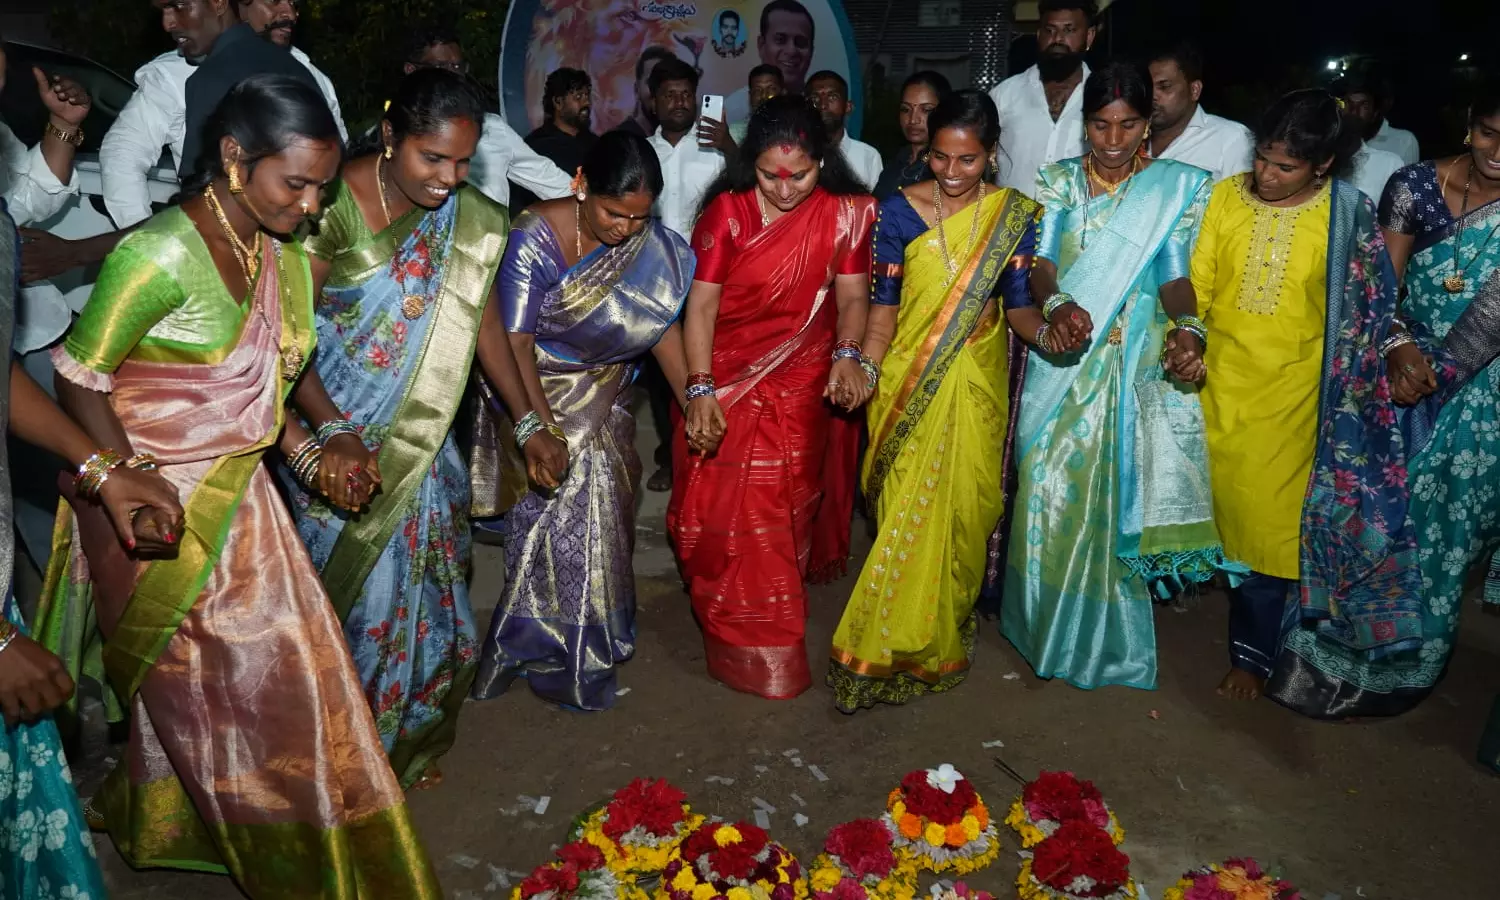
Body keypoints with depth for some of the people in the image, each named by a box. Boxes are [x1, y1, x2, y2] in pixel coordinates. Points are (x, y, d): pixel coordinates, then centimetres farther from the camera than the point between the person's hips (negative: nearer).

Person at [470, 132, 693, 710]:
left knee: (606, 518, 12)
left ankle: (596, 634, 36)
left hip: (608, 400, 4)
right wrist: (542, 429, -32)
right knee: (559, 519, -2)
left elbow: (662, 325, -1)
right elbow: (517, 341, -24)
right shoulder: (535, 238, -22)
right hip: (542, 395, -4)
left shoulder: (652, 245, -9)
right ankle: (561, 661, 18)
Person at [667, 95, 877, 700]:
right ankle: (742, 641, 19)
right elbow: (701, 303, -12)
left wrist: (848, 354, -26)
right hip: (727, 383, -1)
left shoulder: (845, 213, -4)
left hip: (802, 387, 1)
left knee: (785, 510, 5)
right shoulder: (727, 210, -9)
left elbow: (852, 294, -6)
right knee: (720, 509, -1)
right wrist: (699, 389, -22)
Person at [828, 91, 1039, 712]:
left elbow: (1018, 303, -3)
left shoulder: (1013, 215, -1)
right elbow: (883, 304, -5)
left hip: (976, 384, 1)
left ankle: (943, 630, 28)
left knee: (963, 506, 7)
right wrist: (864, 369, -19)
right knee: (907, 510, 1)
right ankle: (895, 644, 18)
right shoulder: (900, 211, -4)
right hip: (908, 381, -1)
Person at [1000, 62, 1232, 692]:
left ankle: (1106, 633, 16)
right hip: (1063, 361, 2)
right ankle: (1048, 625, 21)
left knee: (1116, 488, -1)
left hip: (1138, 365, -1)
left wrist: (1186, 326, -25)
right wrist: (1056, 305, -26)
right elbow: (1041, 262, -3)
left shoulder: (1177, 187, 3)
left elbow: (1175, 274, -3)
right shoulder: (1059, 182, 7)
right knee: (1050, 488, 3)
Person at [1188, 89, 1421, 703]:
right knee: (1222, 503, 14)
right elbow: (1196, 283, -5)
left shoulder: (1348, 215, -7)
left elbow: (1366, 307, 2)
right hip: (1220, 382, 2)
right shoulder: (1227, 196, -4)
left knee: (1269, 521, 3)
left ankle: (1253, 651, 17)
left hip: (1289, 394, -2)